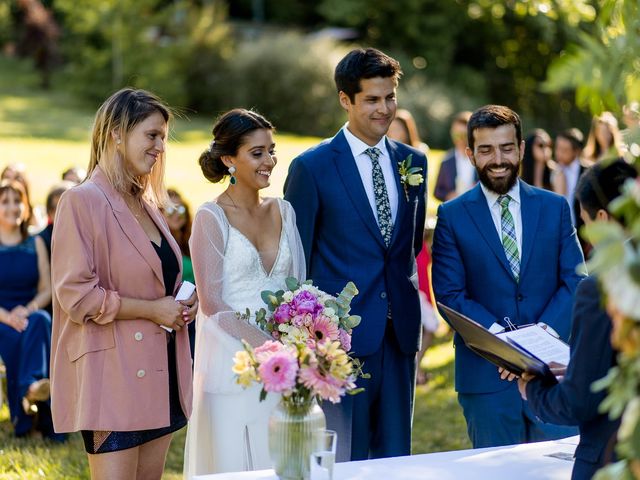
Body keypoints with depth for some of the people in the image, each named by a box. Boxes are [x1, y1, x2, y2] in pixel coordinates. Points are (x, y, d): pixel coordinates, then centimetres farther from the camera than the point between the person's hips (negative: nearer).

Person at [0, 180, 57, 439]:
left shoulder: (36, 243, 16)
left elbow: (46, 289, 9)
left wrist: (29, 309, -12)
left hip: (32, 314, 2)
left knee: (40, 322, -36)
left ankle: (32, 386, -60)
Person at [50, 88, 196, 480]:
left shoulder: (147, 204, 16)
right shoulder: (83, 201, -10)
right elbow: (75, 294, -16)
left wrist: (181, 304, 7)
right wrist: (152, 309, -14)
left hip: (158, 373, 8)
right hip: (112, 372, -8)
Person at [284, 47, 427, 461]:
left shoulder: (413, 162, 10)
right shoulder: (312, 167, -5)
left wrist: (413, 315, 14)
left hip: (400, 334, 5)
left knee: (396, 457, 9)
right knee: (345, 462, 0)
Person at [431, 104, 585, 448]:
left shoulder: (555, 208, 9)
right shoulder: (452, 216, 3)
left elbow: (575, 280, 4)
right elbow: (449, 294, -3)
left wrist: (546, 331, -14)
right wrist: (498, 336, -17)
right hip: (485, 373, -1)